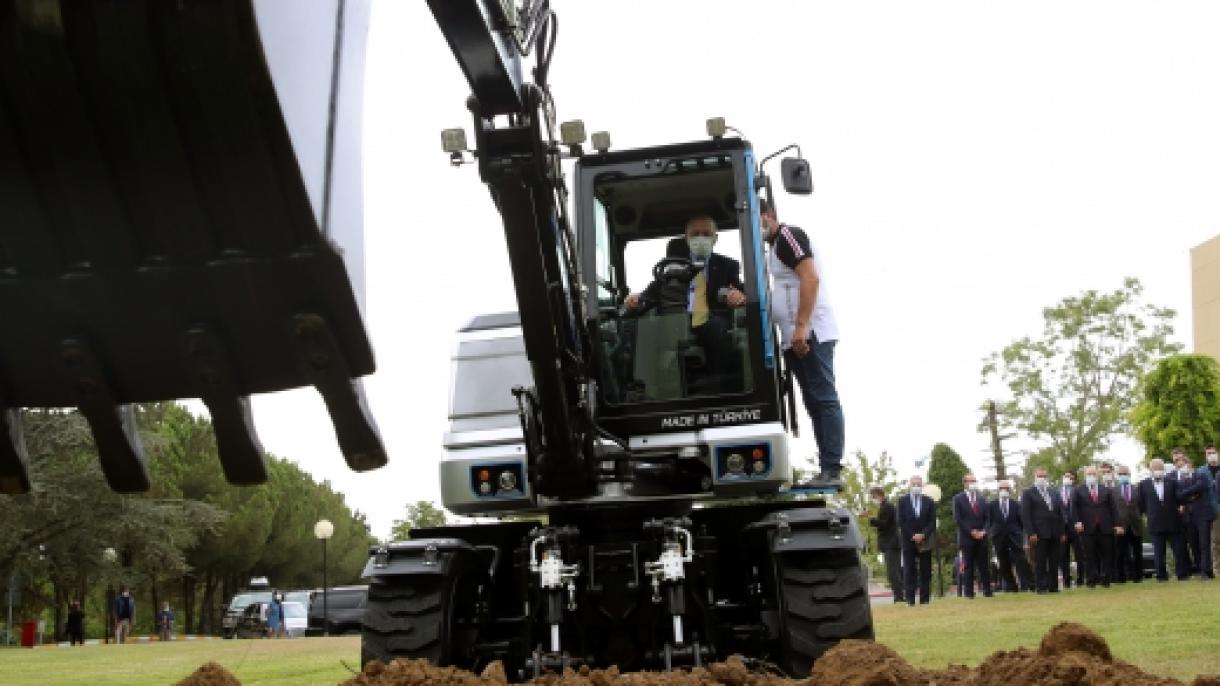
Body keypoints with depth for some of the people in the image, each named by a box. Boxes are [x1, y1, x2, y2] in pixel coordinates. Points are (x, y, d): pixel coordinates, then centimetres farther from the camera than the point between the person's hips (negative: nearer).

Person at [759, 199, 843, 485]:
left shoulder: (788, 236, -6)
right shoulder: (775, 247, 23)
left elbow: (810, 278, -18)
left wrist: (801, 327, -23)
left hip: (811, 333, -10)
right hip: (794, 338, 10)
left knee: (824, 400, -12)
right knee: (814, 403, 6)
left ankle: (831, 469, -16)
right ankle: (827, 470, 4)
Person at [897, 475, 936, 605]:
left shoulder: (929, 501, 9)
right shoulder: (902, 501, 6)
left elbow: (932, 522, 3)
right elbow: (901, 522, -1)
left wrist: (923, 535, -11)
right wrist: (912, 536, -10)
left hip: (925, 541, 2)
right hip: (908, 541, -1)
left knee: (925, 573, 2)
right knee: (909, 572, -5)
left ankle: (925, 601, 3)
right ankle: (910, 601, -5)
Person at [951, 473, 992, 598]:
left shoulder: (982, 499, 16)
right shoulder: (958, 499, 3)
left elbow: (988, 518, 12)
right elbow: (957, 519, -5)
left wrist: (984, 531, -6)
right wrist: (971, 531, -13)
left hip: (981, 537, 4)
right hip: (967, 538, -4)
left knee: (984, 566, 2)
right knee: (968, 567, -3)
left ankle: (987, 591, 4)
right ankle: (969, 593, -2)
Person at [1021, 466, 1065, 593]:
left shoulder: (1054, 493, 18)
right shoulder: (1028, 493, 3)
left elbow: (1060, 513, 17)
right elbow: (1025, 515, -4)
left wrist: (1062, 533, 9)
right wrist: (1031, 533, -13)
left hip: (1055, 534, 5)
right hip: (1039, 534, -5)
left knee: (1054, 562, 4)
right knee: (1040, 563, -4)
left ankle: (1053, 587, 7)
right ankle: (1041, 587, -1)